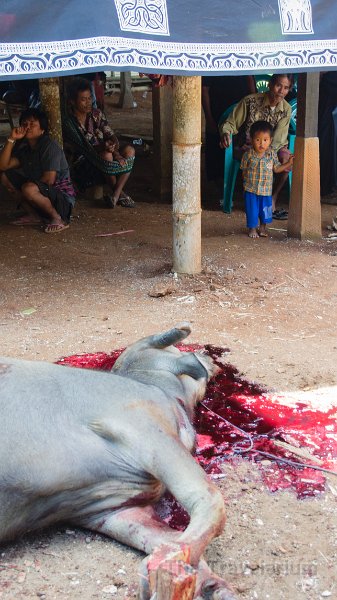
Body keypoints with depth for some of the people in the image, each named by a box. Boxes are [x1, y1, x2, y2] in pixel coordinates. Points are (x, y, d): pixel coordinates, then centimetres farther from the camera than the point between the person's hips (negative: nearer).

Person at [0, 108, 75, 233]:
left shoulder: (50, 147, -18)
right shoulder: (24, 147, 6)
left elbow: (49, 179, -24)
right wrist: (11, 139, -11)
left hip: (62, 195, -8)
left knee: (29, 189, -36)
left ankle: (58, 219, -15)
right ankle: (34, 215, 9)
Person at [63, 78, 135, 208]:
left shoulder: (96, 114, 5)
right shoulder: (69, 124, -13)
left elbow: (111, 136, -1)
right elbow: (83, 149, -19)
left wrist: (115, 152, -24)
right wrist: (103, 146, -37)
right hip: (84, 166, -6)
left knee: (129, 150, -19)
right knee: (106, 156, -35)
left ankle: (115, 195, -25)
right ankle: (120, 193, -15)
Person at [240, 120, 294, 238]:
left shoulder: (272, 154, -4)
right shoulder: (248, 155, -10)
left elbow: (276, 168, 5)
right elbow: (244, 170, 0)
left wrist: (288, 163, -2)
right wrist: (246, 181, -4)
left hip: (266, 190, 2)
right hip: (251, 189, -2)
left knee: (265, 209, 13)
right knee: (252, 209, 6)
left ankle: (263, 227, 34)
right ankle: (252, 228, 25)